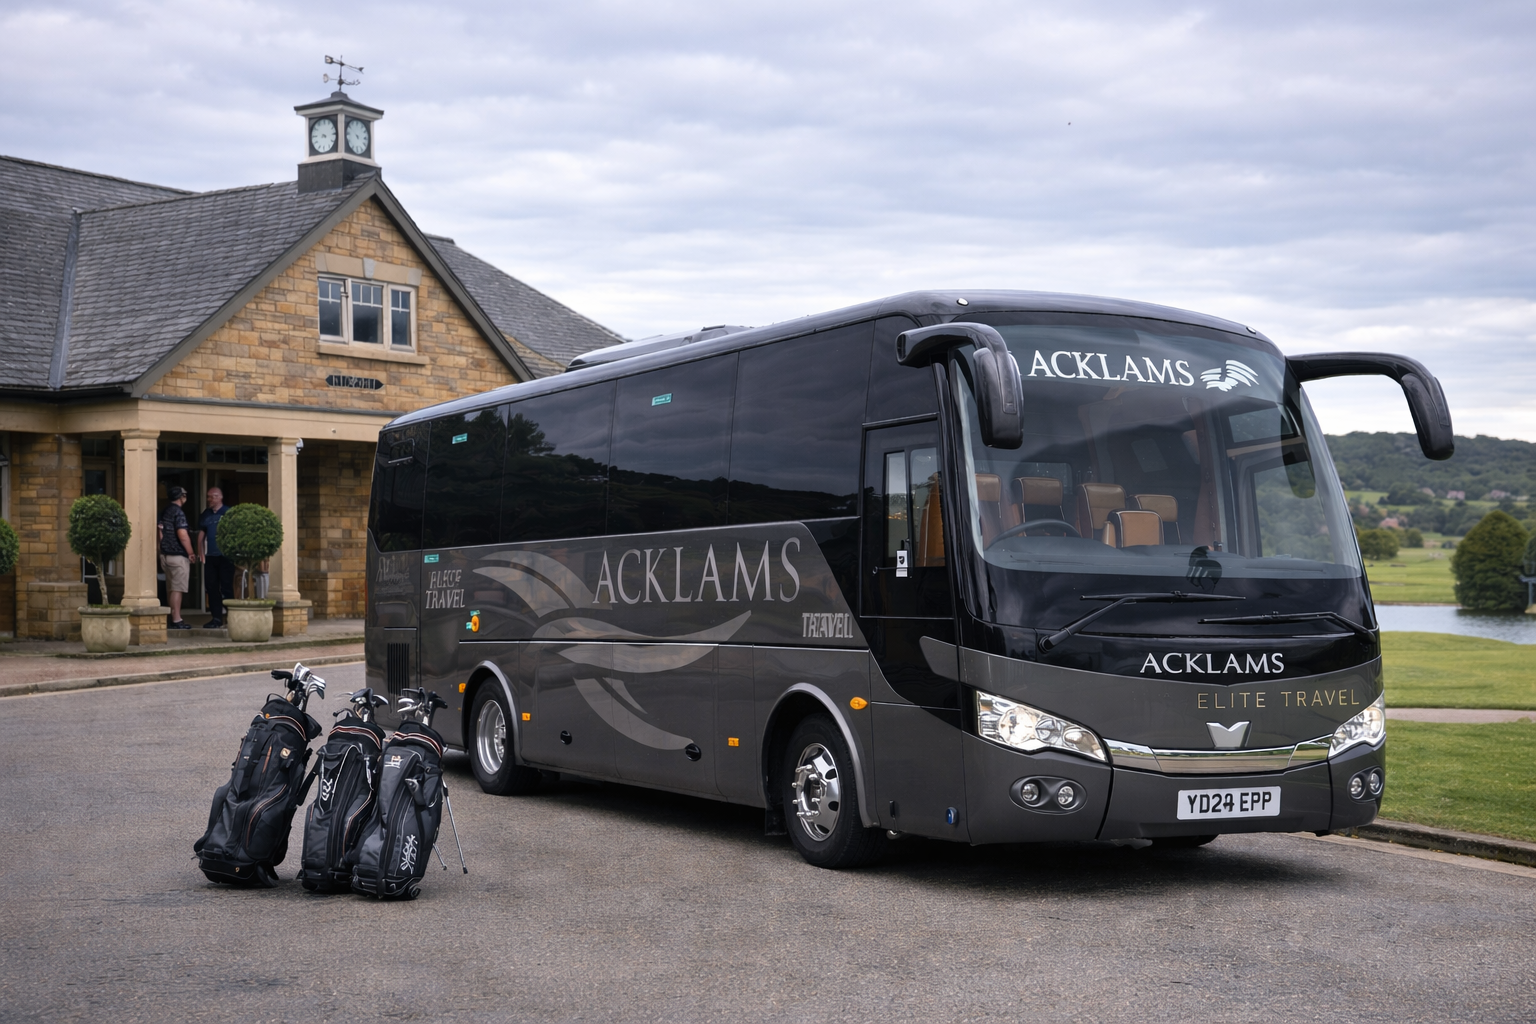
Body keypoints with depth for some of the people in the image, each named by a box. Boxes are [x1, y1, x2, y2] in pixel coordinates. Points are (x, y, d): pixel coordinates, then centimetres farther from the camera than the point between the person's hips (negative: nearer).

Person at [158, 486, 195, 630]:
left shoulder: (164, 512, 12)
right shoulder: (178, 513, -15)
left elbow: (161, 533, 17)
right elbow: (183, 536, -20)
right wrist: (191, 553, -11)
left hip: (165, 555, 9)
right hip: (178, 556, -9)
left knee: (170, 588, 13)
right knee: (177, 589, -6)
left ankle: (173, 618, 18)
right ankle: (176, 620, -7)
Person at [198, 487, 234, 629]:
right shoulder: (205, 514, 14)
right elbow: (201, 535, 16)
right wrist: (201, 553, 8)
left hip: (225, 555, -6)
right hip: (210, 557, 6)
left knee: (226, 588, -4)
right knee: (211, 587, 6)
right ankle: (216, 617, 12)